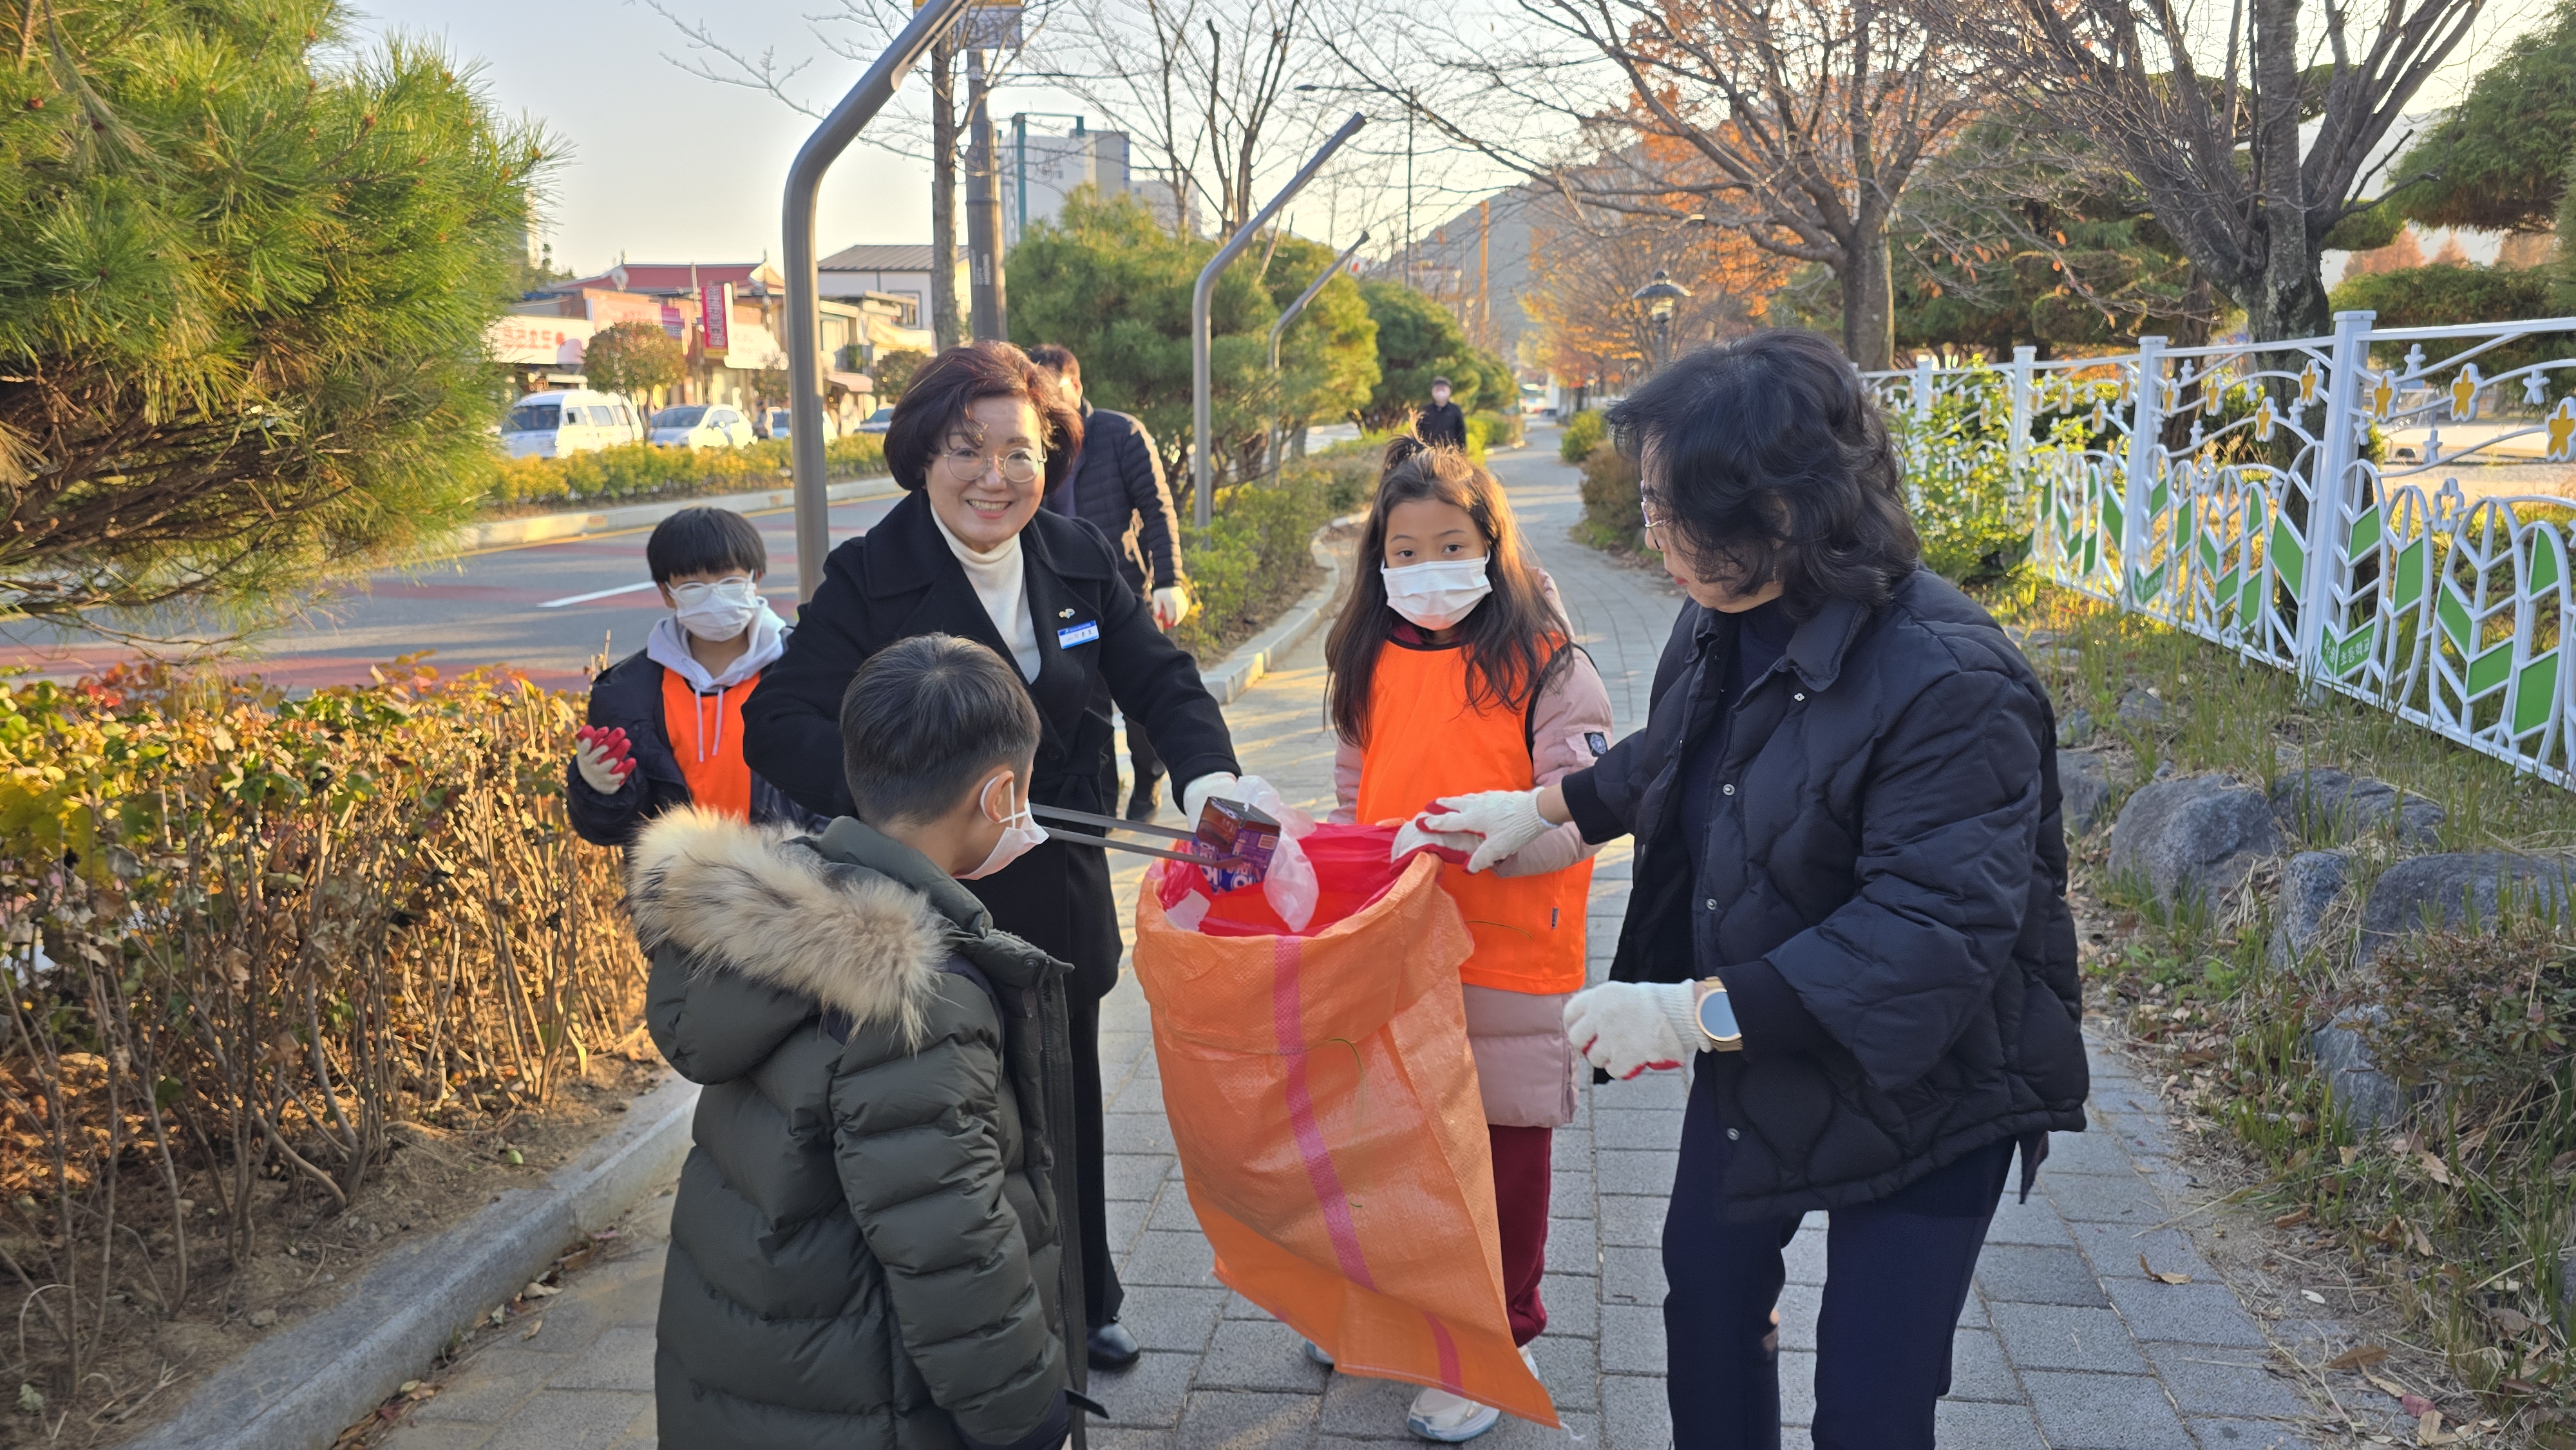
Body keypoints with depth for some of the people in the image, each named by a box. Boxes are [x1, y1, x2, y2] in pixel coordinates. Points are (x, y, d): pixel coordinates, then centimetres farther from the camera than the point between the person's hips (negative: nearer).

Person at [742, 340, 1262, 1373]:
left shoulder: (1080, 562, 1)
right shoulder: (870, 578, -13)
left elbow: (1158, 680, 2)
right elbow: (779, 724, -20)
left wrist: (1205, 771, -19)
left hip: (1062, 902, 5)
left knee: (1067, 1112, 21)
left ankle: (1082, 1308, 43)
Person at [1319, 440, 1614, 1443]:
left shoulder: (1546, 666, -10)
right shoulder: (1368, 664, 7)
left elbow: (1579, 820, -17)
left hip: (1507, 957, -5)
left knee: (1502, 1152, 7)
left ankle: (1498, 1342, 26)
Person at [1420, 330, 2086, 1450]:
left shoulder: (1950, 684, -31)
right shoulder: (1720, 624, -4)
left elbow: (1937, 931, -35)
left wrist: (1696, 1011, -36)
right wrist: (1543, 805, 19)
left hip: (1918, 1094, -7)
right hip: (1750, 1060, 8)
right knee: (1705, 1286, 23)